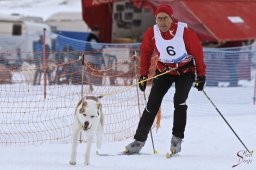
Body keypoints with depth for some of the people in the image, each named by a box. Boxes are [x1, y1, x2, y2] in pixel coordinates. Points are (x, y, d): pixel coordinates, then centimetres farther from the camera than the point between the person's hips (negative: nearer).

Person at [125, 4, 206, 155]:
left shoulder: (185, 32, -24)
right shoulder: (152, 33, -16)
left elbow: (197, 52, -11)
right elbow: (146, 53, 2)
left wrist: (201, 75, -6)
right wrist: (143, 75, 4)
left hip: (185, 71, -2)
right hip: (164, 71, 3)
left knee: (179, 100, -23)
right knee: (152, 104, -6)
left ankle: (177, 138, -11)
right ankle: (139, 141, 0)